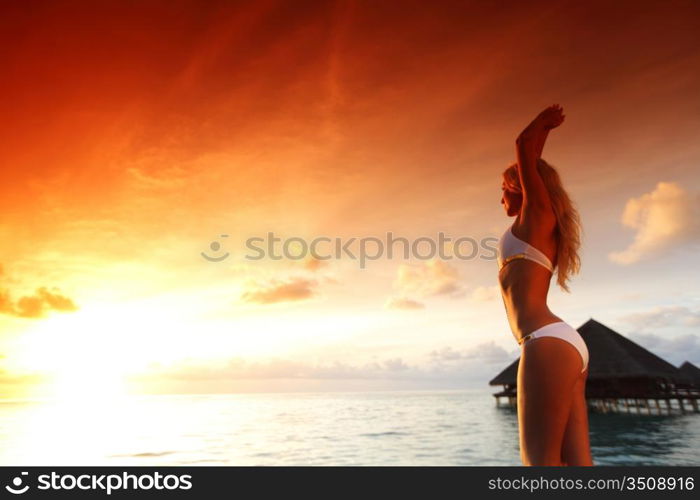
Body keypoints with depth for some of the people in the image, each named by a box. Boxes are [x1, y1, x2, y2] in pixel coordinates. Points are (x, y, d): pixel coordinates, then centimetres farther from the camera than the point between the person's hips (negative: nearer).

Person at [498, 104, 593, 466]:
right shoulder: (539, 226, 26)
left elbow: (523, 145, 3)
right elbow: (530, 157, 42)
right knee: (576, 463, 6)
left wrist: (543, 123, 22)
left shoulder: (539, 212, 3)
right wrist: (544, 128, 46)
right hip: (563, 344, 10)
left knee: (540, 461, -9)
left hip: (549, 343, -10)